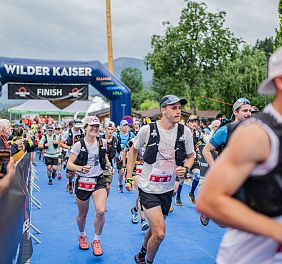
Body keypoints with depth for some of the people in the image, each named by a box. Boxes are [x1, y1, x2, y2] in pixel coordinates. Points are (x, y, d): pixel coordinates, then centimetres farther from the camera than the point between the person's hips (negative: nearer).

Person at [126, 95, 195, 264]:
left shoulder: (185, 132, -6)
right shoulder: (147, 129, -12)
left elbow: (190, 156, 10)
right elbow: (134, 149, 6)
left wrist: (185, 168, -12)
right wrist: (129, 175, 4)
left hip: (168, 190, 4)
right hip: (148, 188, -4)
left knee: (154, 228, 20)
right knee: (160, 233, -12)